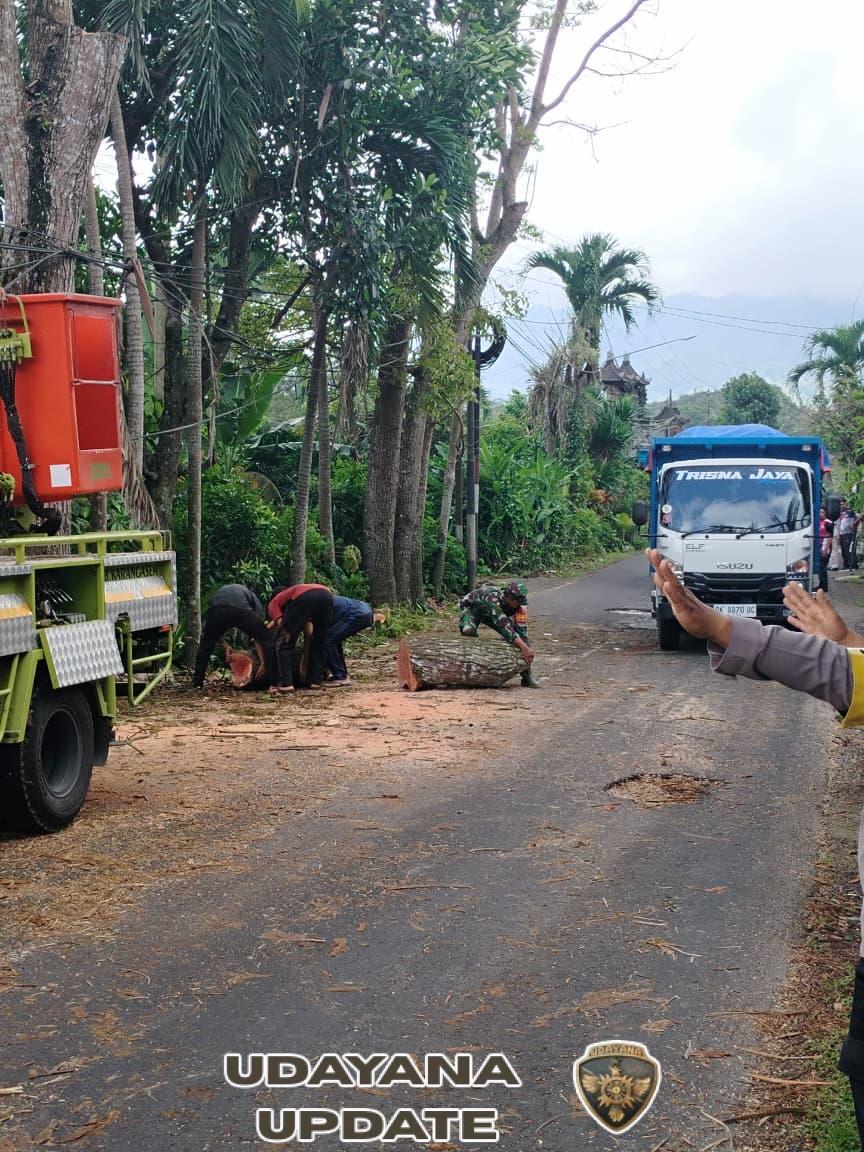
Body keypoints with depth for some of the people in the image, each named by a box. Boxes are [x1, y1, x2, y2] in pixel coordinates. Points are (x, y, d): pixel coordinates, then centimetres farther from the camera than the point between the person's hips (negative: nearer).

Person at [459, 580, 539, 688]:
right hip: (471, 608, -5)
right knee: (468, 631, -35)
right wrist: (523, 647, -59)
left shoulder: (517, 606, -27)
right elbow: (503, 625, -53)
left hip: (494, 613, 5)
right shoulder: (492, 598, -46)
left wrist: (526, 652, -35)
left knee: (514, 635, -12)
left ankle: (527, 676, -3)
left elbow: (522, 631, -24)